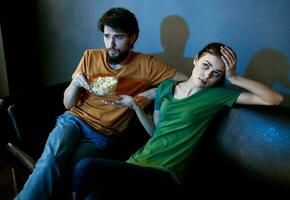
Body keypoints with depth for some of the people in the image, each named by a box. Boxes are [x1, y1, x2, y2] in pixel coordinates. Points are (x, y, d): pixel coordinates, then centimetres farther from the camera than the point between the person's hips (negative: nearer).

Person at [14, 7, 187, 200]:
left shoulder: (146, 64, 0)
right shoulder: (90, 57, 7)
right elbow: (68, 104, 11)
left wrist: (154, 92, -15)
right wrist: (75, 83, -11)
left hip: (105, 136, -2)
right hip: (74, 120, 2)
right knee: (51, 160, -30)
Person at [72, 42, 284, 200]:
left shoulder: (216, 95, 2)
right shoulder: (166, 86, 15)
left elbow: (275, 99, -1)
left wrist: (234, 78, -6)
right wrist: (135, 106, 8)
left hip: (166, 176, -4)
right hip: (139, 161, 4)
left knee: (86, 168, -28)